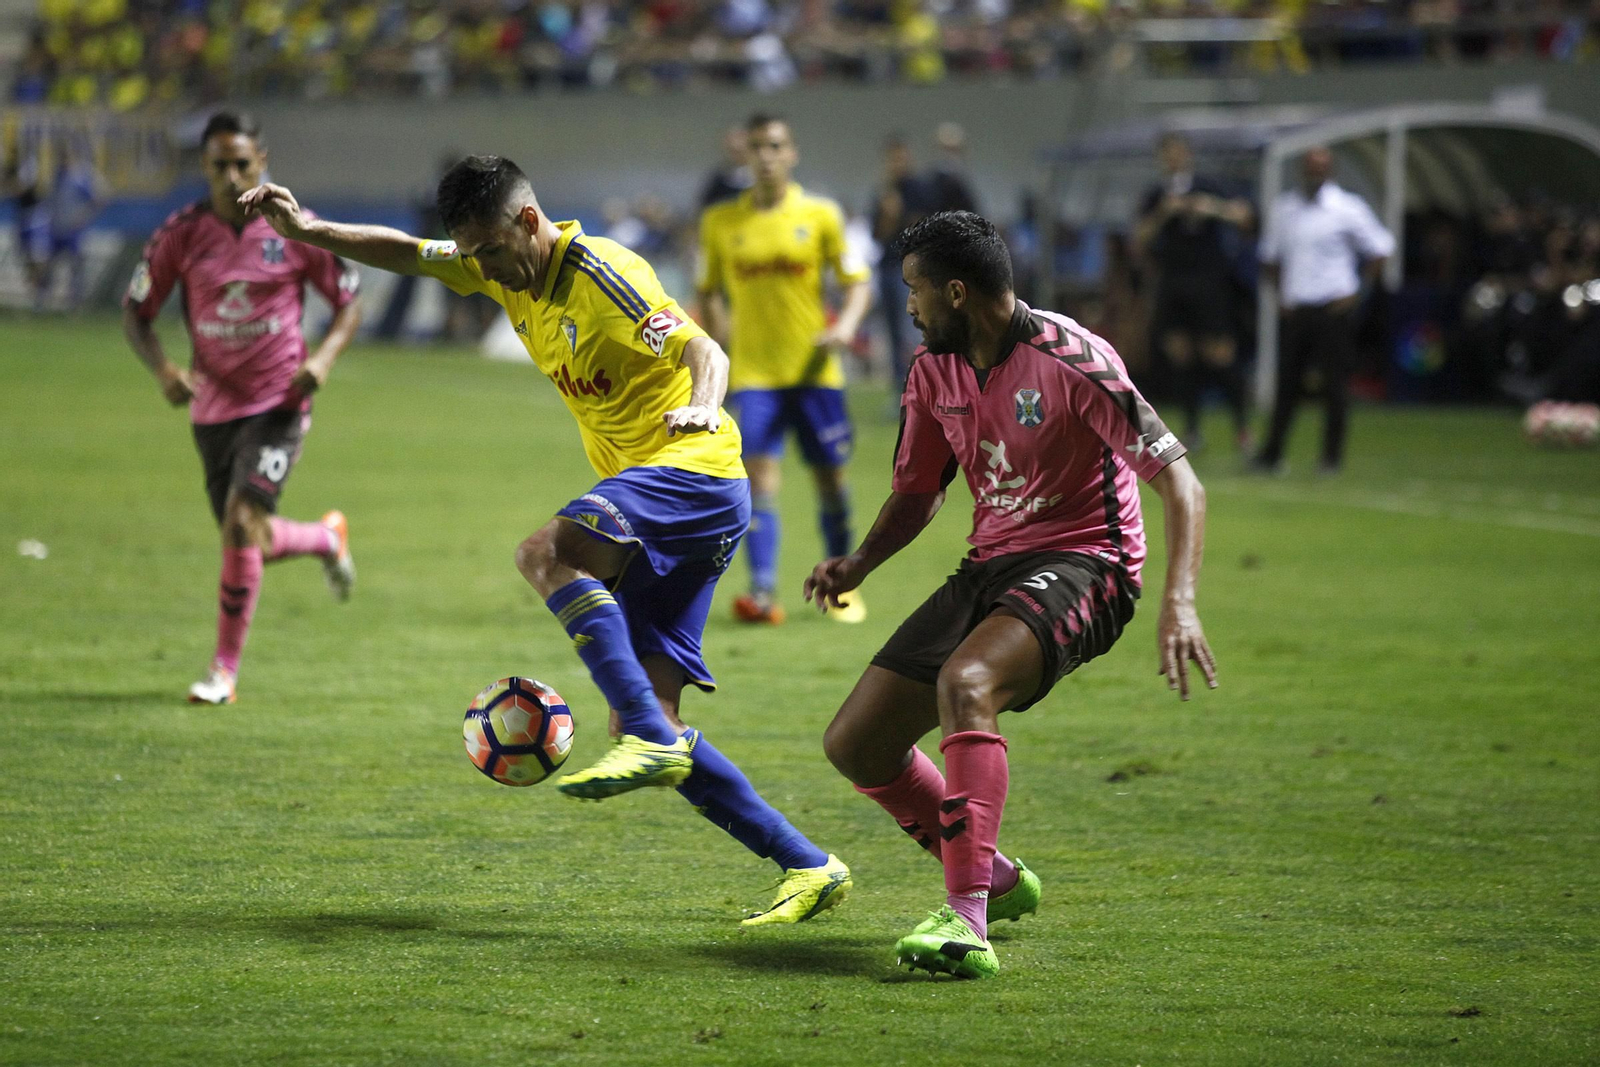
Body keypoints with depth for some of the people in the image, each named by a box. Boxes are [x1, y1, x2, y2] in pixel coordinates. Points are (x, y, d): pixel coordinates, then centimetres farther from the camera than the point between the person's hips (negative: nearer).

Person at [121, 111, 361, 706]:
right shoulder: (182, 233, -4)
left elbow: (349, 303, 3)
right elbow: (134, 310, 3)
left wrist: (324, 358, -16)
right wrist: (163, 369, -15)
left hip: (278, 404, -3)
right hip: (212, 406, 3)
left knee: (242, 525, -18)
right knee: (249, 542, 11)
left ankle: (225, 671, -5)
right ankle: (327, 538, 46)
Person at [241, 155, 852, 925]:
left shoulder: (599, 274, -14)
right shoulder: (503, 269, 10)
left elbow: (704, 350, -20)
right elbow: (406, 254, 18)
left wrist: (703, 406, -41)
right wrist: (308, 231, 5)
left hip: (694, 472, -9)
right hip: (647, 492, 9)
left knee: (544, 553, -33)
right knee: (646, 723, 1)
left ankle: (652, 741, -36)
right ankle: (808, 868, 3)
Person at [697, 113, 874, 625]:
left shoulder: (821, 215, 1)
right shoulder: (720, 222, 5)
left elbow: (858, 281, 4)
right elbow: (709, 291, 15)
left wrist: (846, 324, -14)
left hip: (816, 369, 0)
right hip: (753, 371, 0)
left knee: (830, 476, 6)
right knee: (759, 474, -14)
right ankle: (762, 590, -19)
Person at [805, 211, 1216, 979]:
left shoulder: (1070, 360, -18)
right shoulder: (934, 369, 5)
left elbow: (1177, 480, -20)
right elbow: (918, 493, 19)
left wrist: (1179, 603, -33)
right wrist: (860, 562, -2)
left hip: (1080, 563, -8)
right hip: (990, 566, 8)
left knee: (964, 684, -37)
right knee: (854, 742, 1)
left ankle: (966, 921, -39)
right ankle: (994, 880, 22)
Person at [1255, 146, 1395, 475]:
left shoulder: (1347, 208, -3)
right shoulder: (1283, 208, 10)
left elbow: (1380, 250, 1)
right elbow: (1270, 256, 20)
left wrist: (1357, 291, -4)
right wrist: (1280, 293, 7)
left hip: (1333, 309, -3)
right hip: (1293, 309, 3)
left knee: (1335, 383, -2)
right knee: (1286, 383, 3)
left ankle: (1332, 457, 5)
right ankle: (1271, 455, 6)